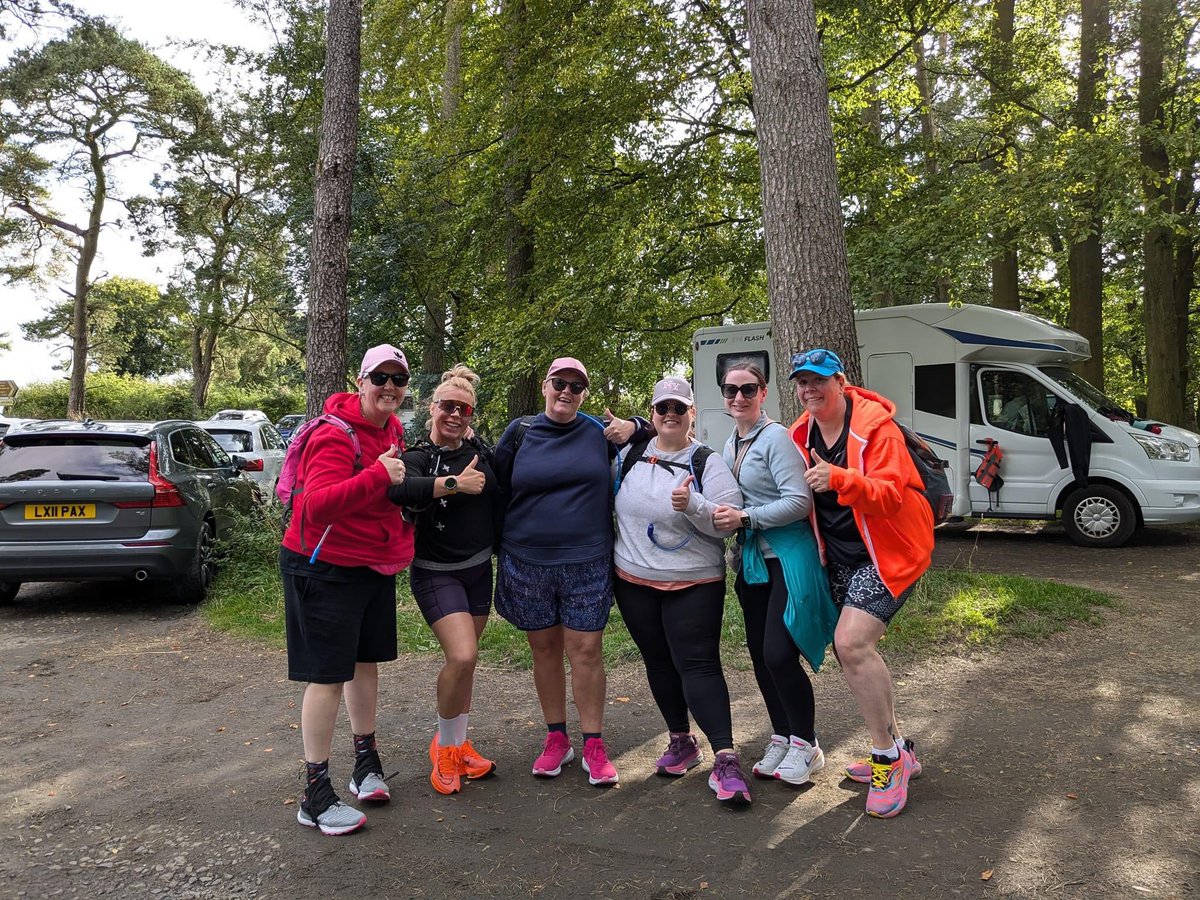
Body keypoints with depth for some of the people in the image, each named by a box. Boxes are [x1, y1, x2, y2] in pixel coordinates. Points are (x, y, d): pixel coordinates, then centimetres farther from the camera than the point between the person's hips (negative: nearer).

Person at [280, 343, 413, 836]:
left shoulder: (392, 430, 4)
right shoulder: (335, 435, -22)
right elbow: (316, 505, -35)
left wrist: (400, 545, 11)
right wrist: (378, 475, -40)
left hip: (376, 565, 8)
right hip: (325, 569, -8)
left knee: (366, 661, 18)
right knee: (329, 676, -2)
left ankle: (366, 761, 35)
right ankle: (315, 794, 11)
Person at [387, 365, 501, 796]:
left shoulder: (482, 452, 4)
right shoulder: (417, 457, -11)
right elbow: (399, 489, -35)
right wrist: (455, 483, -29)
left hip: (479, 569, 5)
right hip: (436, 573, -5)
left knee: (464, 659, 13)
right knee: (462, 656, -18)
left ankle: (458, 744, 30)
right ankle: (445, 746, 6)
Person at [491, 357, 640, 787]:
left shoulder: (598, 432, 3)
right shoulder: (519, 432, 3)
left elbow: (647, 429, 17)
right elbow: (498, 490, 9)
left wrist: (632, 426, -5)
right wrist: (500, 549, 8)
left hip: (587, 562, -1)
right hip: (527, 562, 1)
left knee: (587, 650, 0)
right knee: (544, 649, 10)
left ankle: (593, 745, 13)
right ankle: (556, 739, 25)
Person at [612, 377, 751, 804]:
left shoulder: (708, 463, -7)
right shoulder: (630, 455, 6)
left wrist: (692, 505, -29)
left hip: (694, 584, -4)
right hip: (634, 581, 5)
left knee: (698, 664, -10)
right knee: (658, 662, 13)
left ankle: (725, 759, -7)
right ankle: (681, 741, 30)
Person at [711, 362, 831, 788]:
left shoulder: (775, 437, -13)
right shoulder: (730, 445, 13)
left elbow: (799, 501, -20)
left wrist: (745, 518, -21)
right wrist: (724, 516, 1)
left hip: (788, 556, -8)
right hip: (754, 558, 8)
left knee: (779, 654, -11)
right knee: (759, 653, 12)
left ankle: (805, 744, 10)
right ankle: (781, 737, 29)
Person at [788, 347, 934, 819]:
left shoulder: (876, 427, -17)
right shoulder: (801, 435, 3)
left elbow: (890, 494, -27)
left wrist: (838, 479, -42)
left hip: (887, 552, -8)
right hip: (840, 558, 8)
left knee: (852, 643, -21)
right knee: (850, 650, 10)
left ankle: (888, 757, -5)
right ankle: (897, 750, 27)